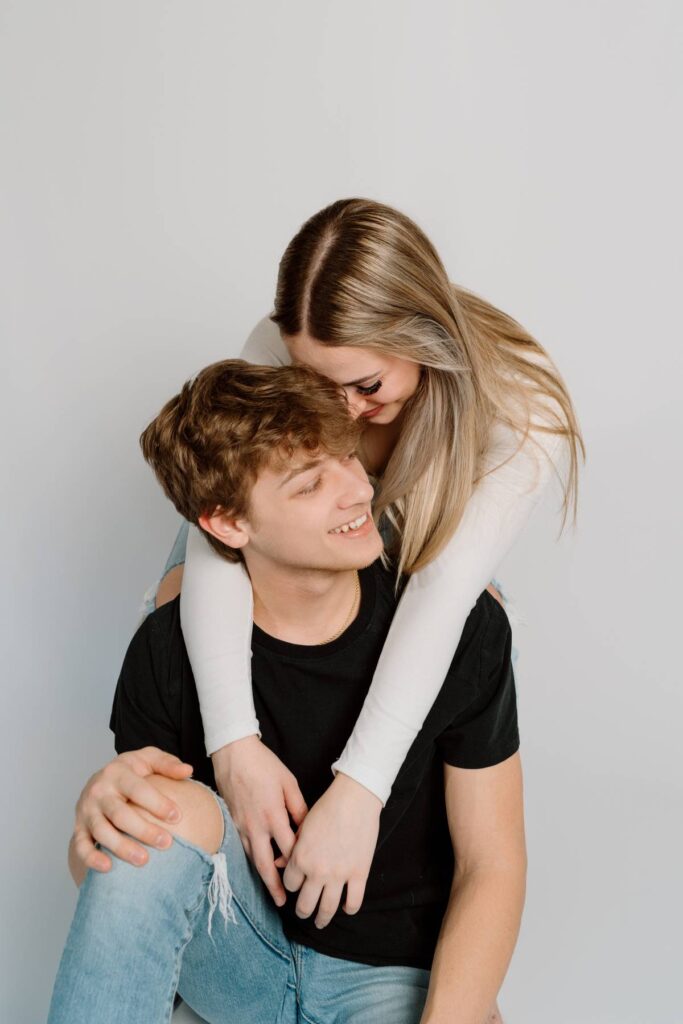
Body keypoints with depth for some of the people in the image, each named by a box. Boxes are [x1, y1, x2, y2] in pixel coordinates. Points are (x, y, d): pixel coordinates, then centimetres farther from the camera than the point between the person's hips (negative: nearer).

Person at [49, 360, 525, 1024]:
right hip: (237, 957, 2)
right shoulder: (171, 648, -11)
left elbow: (492, 868, -9)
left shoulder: (464, 628, -14)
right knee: (172, 806, -27)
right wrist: (96, 814, -29)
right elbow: (105, 886, -5)